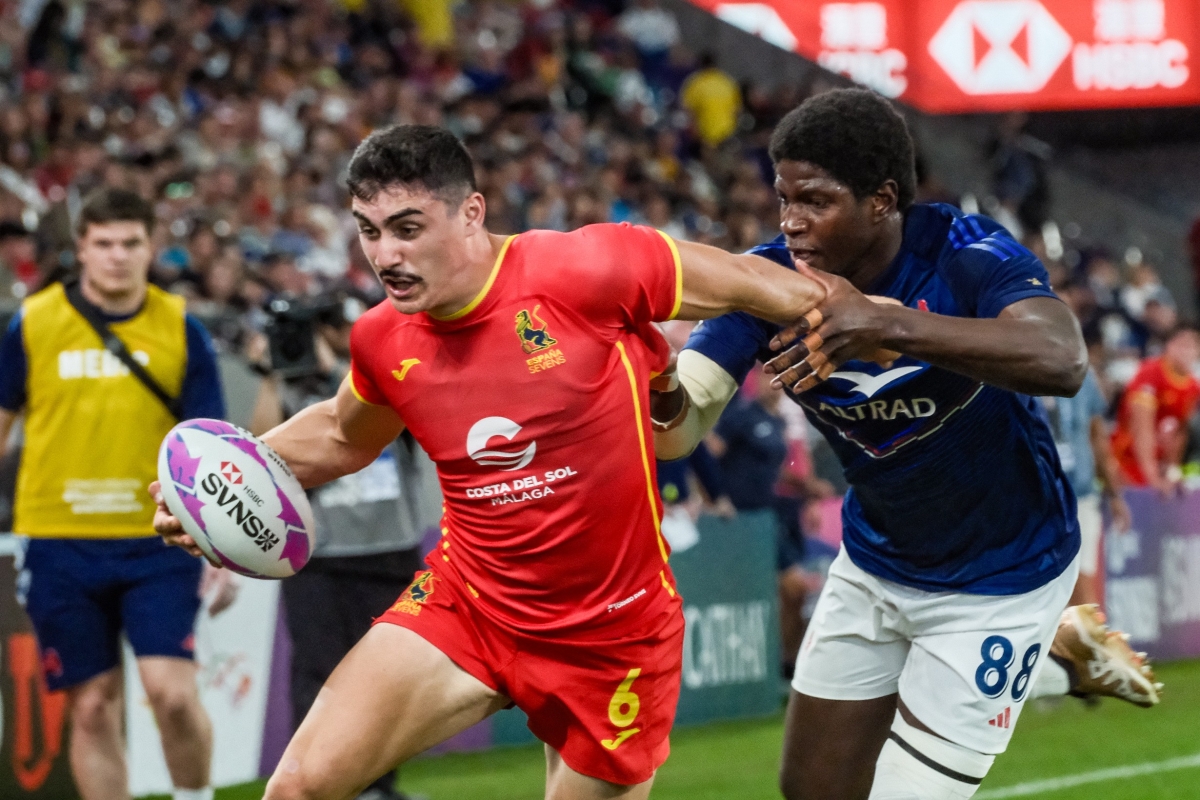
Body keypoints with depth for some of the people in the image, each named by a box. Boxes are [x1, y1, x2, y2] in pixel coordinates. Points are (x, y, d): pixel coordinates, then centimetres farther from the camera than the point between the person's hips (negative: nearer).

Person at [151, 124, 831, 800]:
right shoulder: (384, 340, -4)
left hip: (611, 631, -3)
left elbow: (750, 282, -7)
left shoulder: (586, 270, -20)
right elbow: (341, 438, 19)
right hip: (465, 606, 3)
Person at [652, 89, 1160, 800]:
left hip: (1001, 576, -5)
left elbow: (1062, 362, -47)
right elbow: (681, 427, -24)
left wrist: (889, 326, -59)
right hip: (875, 567, 5)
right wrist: (658, 395, -49)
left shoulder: (967, 256, -28)